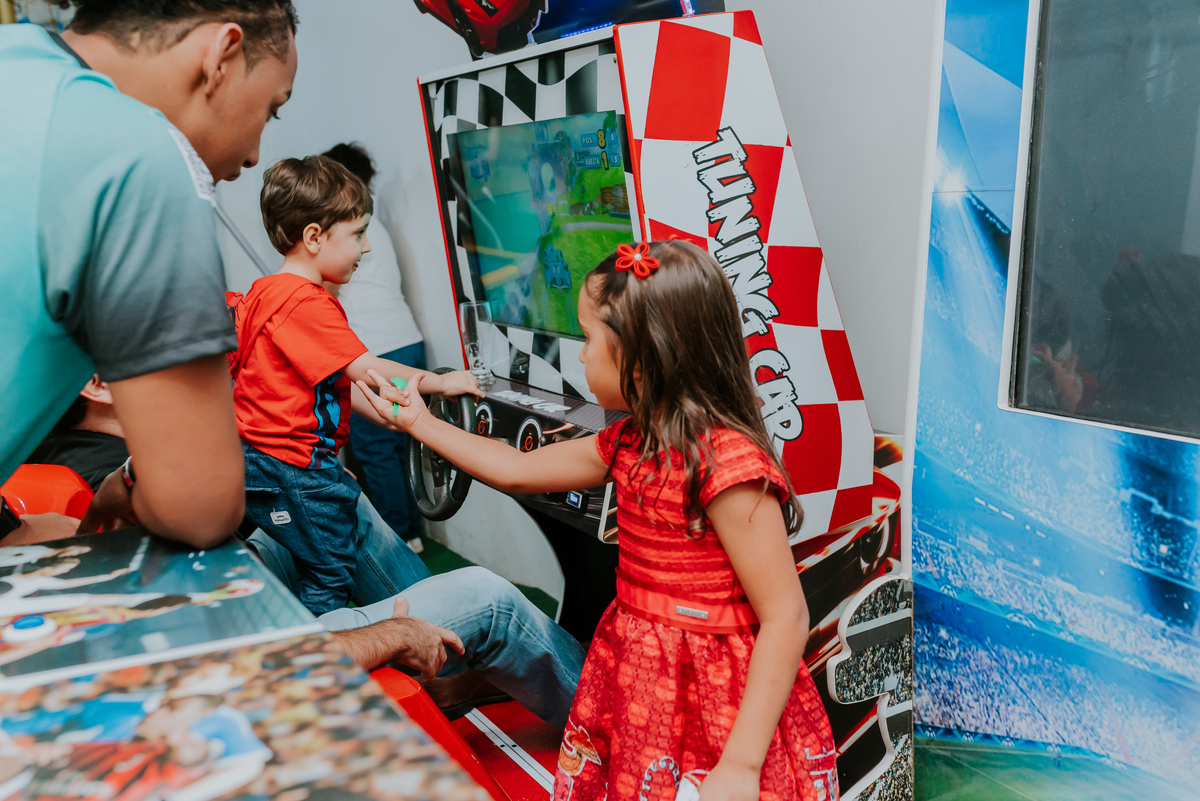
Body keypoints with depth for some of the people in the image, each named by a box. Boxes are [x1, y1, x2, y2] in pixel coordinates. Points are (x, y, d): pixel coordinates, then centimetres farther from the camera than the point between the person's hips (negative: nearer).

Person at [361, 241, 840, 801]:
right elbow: (518, 470, 16)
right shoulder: (630, 444, 3)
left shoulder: (726, 464, -24)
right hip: (637, 682, 8)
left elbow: (786, 618, -23)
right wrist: (422, 424, 22)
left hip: (710, 704, -8)